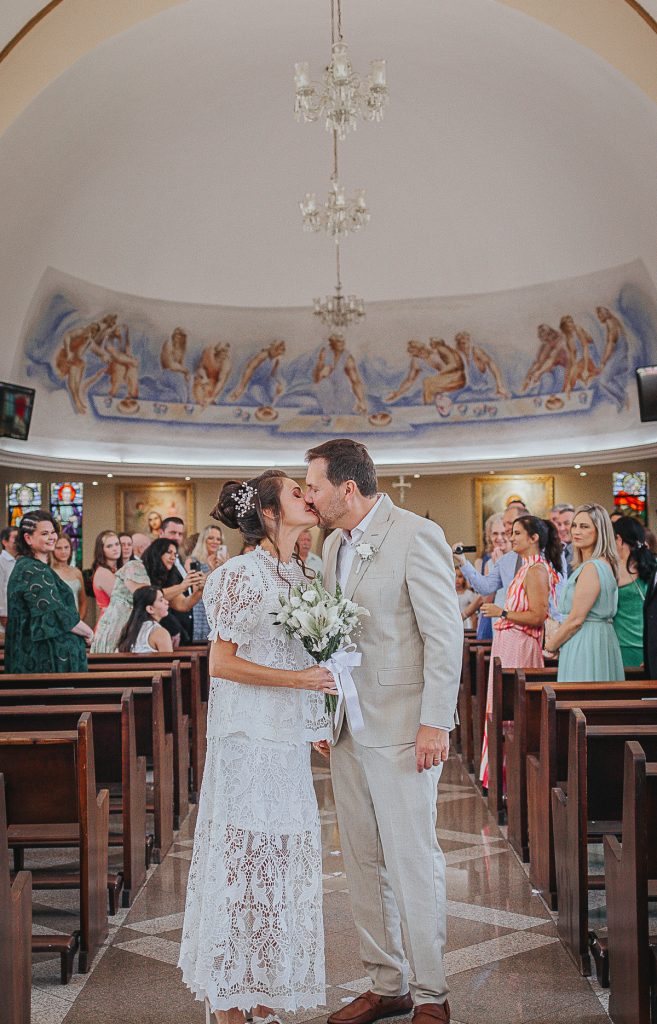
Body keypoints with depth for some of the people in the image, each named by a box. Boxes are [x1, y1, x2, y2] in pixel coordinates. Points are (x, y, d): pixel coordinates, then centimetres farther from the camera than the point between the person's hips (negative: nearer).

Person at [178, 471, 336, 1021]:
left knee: (285, 852, 10)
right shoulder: (240, 574, -11)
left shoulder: (303, 574, 11)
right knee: (244, 851, -1)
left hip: (290, 737, 7)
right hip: (248, 734, -7)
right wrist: (296, 679, -17)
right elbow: (222, 663, -13)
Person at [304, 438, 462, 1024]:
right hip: (349, 729, 8)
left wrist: (434, 723, -16)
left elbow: (446, 634, -14)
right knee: (364, 863, 13)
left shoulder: (417, 537, -12)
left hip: (403, 729, -8)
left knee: (413, 863, 0)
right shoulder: (334, 544, 12)